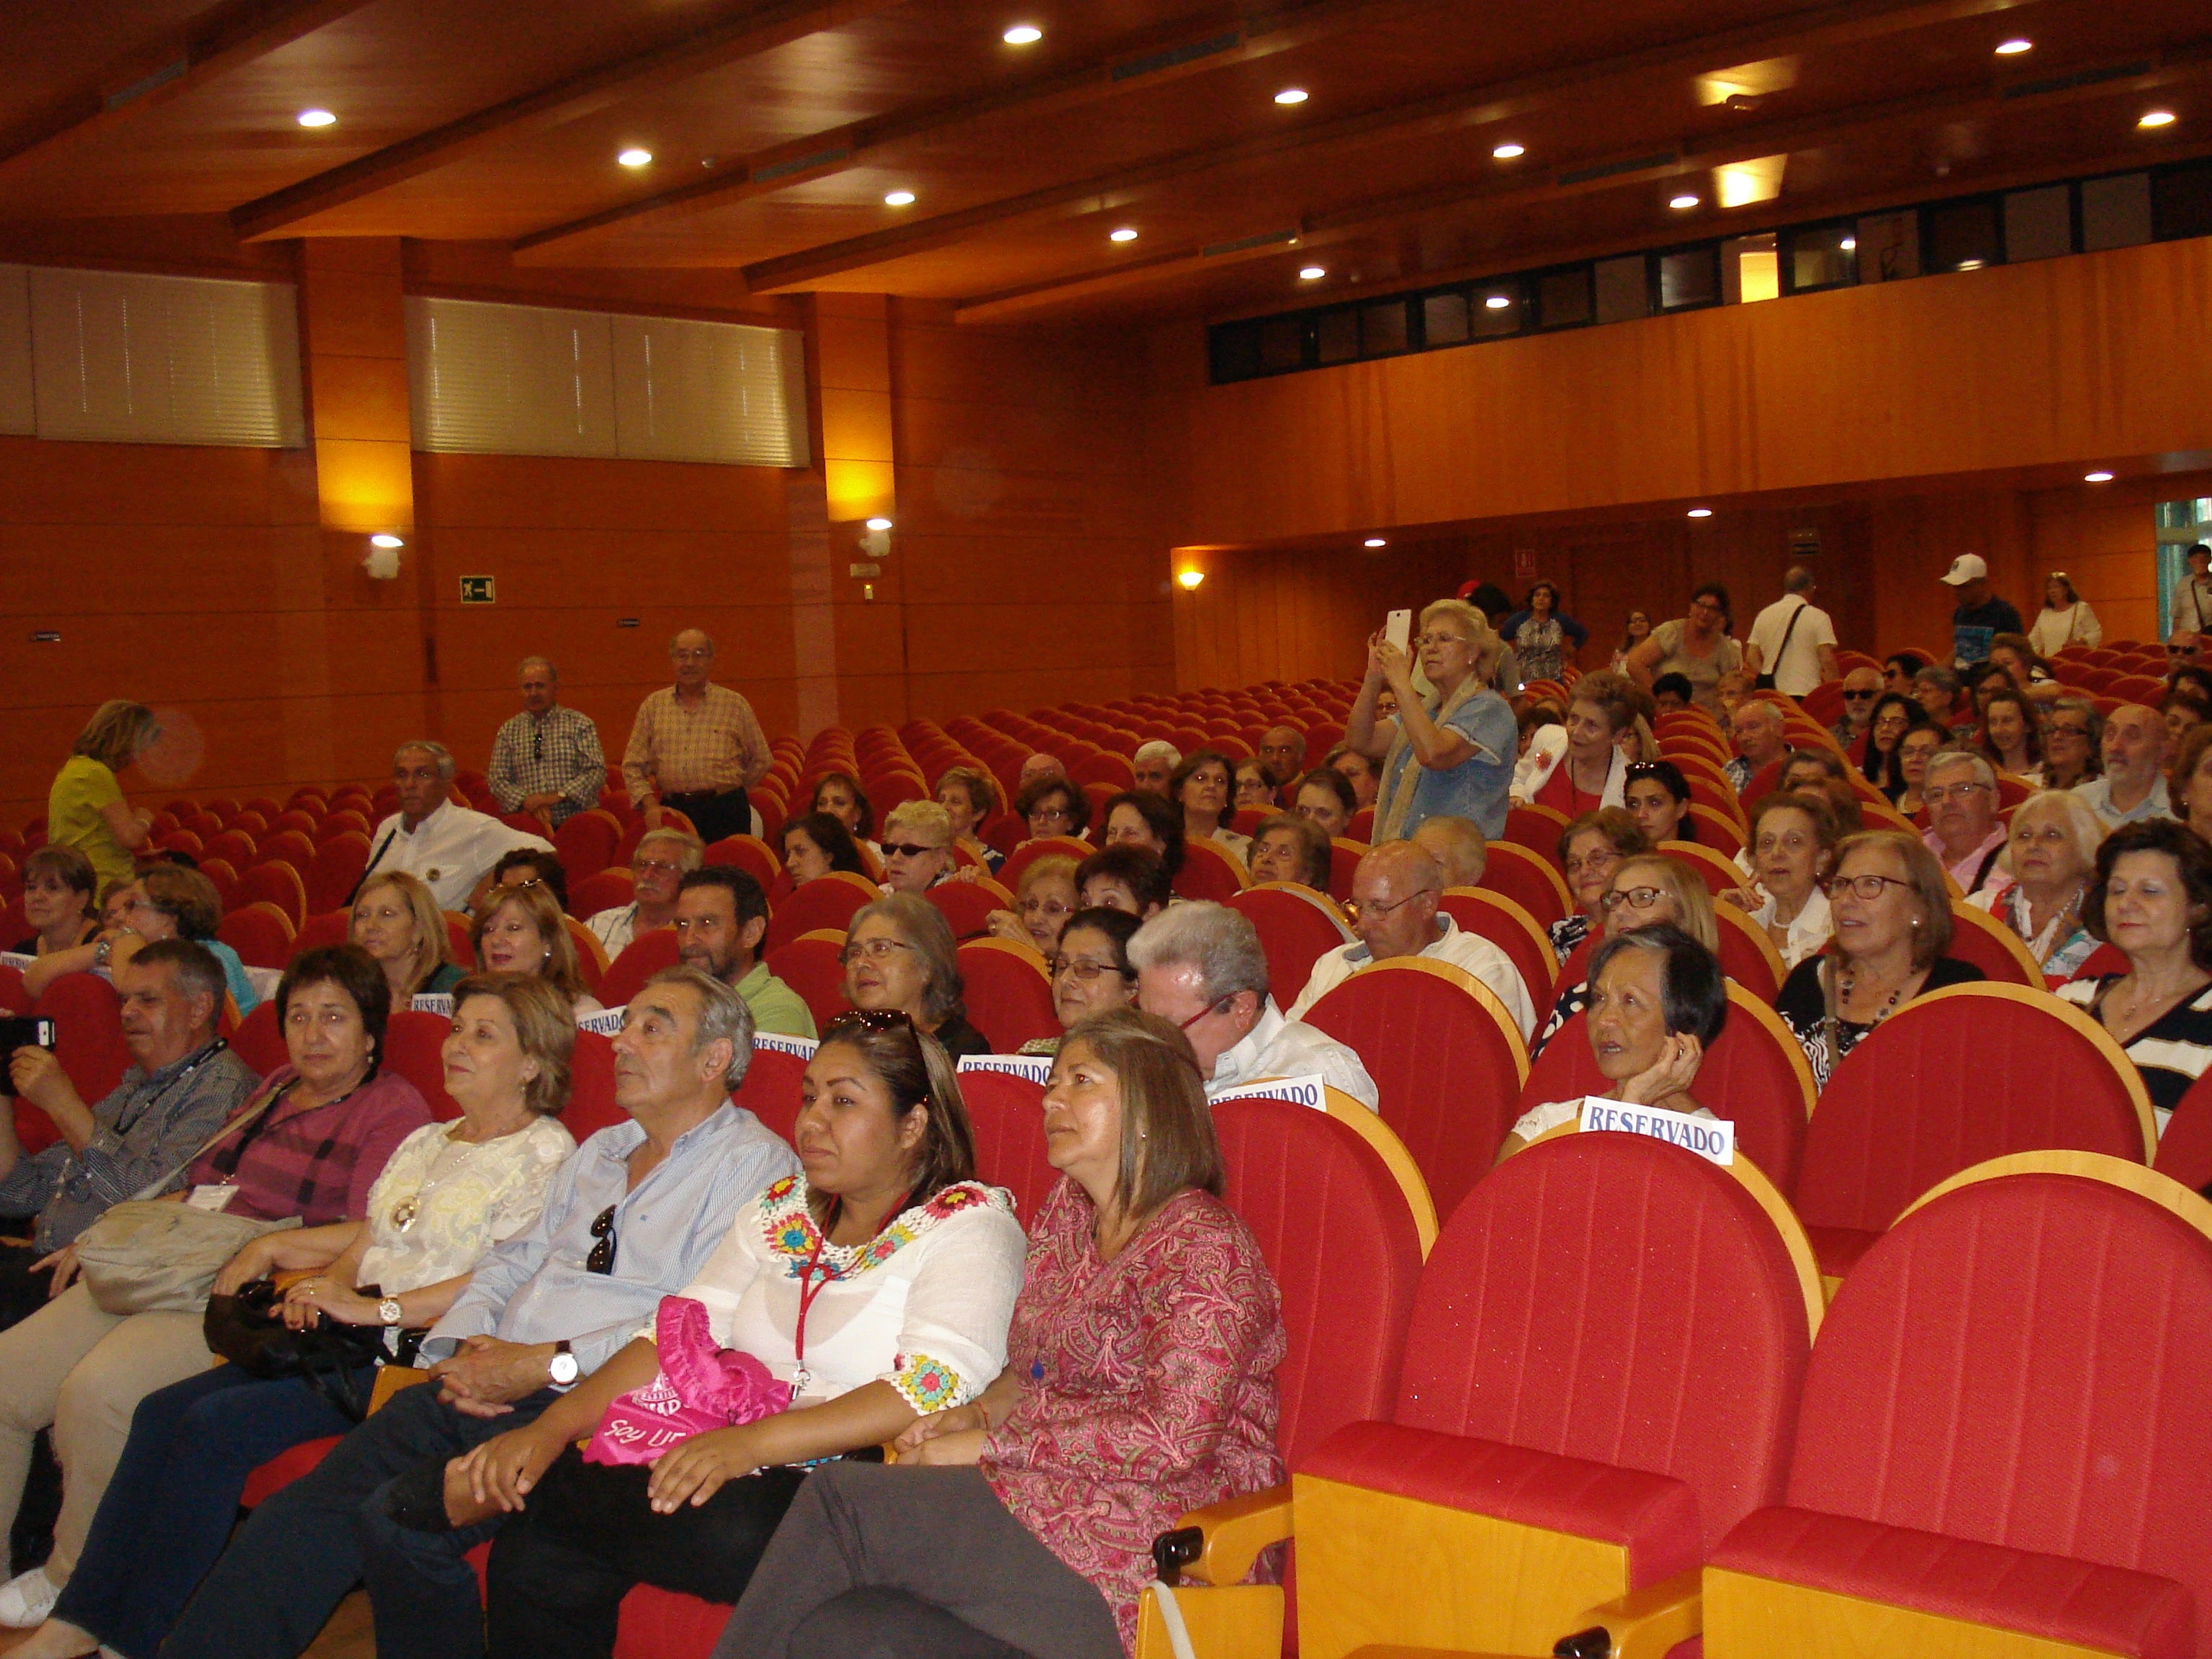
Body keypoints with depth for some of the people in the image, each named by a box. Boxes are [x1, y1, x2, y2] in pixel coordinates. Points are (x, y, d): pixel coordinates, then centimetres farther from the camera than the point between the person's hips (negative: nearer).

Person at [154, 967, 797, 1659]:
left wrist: (549, 1363, -17)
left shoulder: (754, 1163, -3)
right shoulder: (600, 1151, 25)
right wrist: (466, 1344, 2)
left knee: (401, 1517, -26)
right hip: (483, 1389, 7)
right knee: (299, 1511, -9)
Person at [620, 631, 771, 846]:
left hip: (725, 814, -2)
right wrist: (650, 805, -3)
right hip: (671, 810, 2)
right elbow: (633, 765, 10)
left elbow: (762, 761, 12)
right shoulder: (653, 705, 10)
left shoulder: (735, 705, 5)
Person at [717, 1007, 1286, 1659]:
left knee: (839, 1499, -19)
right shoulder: (1066, 1212, 15)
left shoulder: (1201, 1245, -11)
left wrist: (994, 1444, -16)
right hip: (1042, 1498, 7)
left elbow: (1176, 1438, -20)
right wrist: (978, 1414, 1)